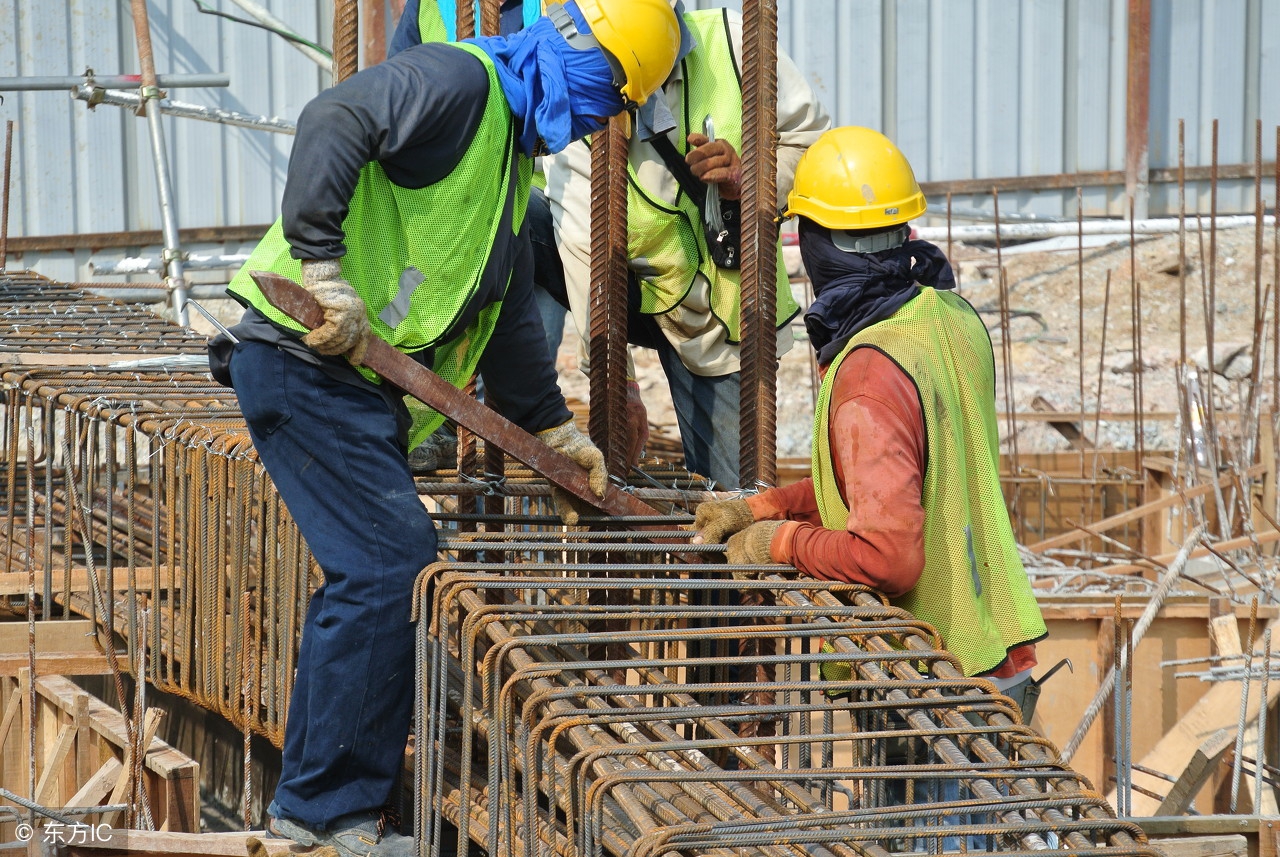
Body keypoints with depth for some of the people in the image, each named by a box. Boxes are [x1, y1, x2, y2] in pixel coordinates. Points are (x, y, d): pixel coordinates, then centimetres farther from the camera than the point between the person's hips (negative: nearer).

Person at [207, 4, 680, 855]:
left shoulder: (512, 152, 22)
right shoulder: (460, 81, -10)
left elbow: (510, 312, 30)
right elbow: (331, 123, -28)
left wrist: (556, 431, 33)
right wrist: (327, 275, -30)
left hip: (361, 383, 10)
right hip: (305, 361, -10)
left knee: (399, 565, 11)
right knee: (387, 568, -12)